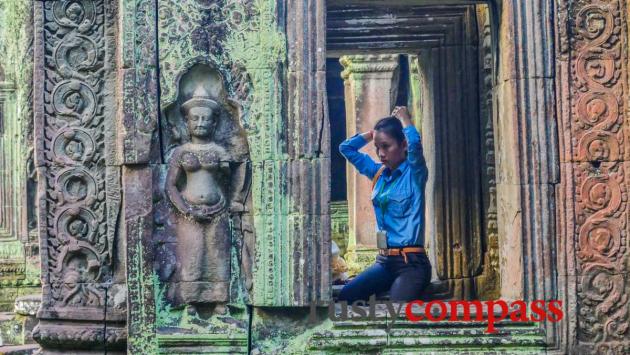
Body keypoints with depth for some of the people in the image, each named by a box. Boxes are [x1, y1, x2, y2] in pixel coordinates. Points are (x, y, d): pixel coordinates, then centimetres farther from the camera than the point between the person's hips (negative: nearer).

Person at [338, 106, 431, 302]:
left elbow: (415, 143, -25)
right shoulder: (378, 173, 13)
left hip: (411, 263, -6)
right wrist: (376, 131, 14)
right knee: (344, 296, -16)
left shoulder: (414, 173, -4)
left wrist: (404, 119, -6)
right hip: (385, 261, 6)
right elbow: (347, 148, 21)